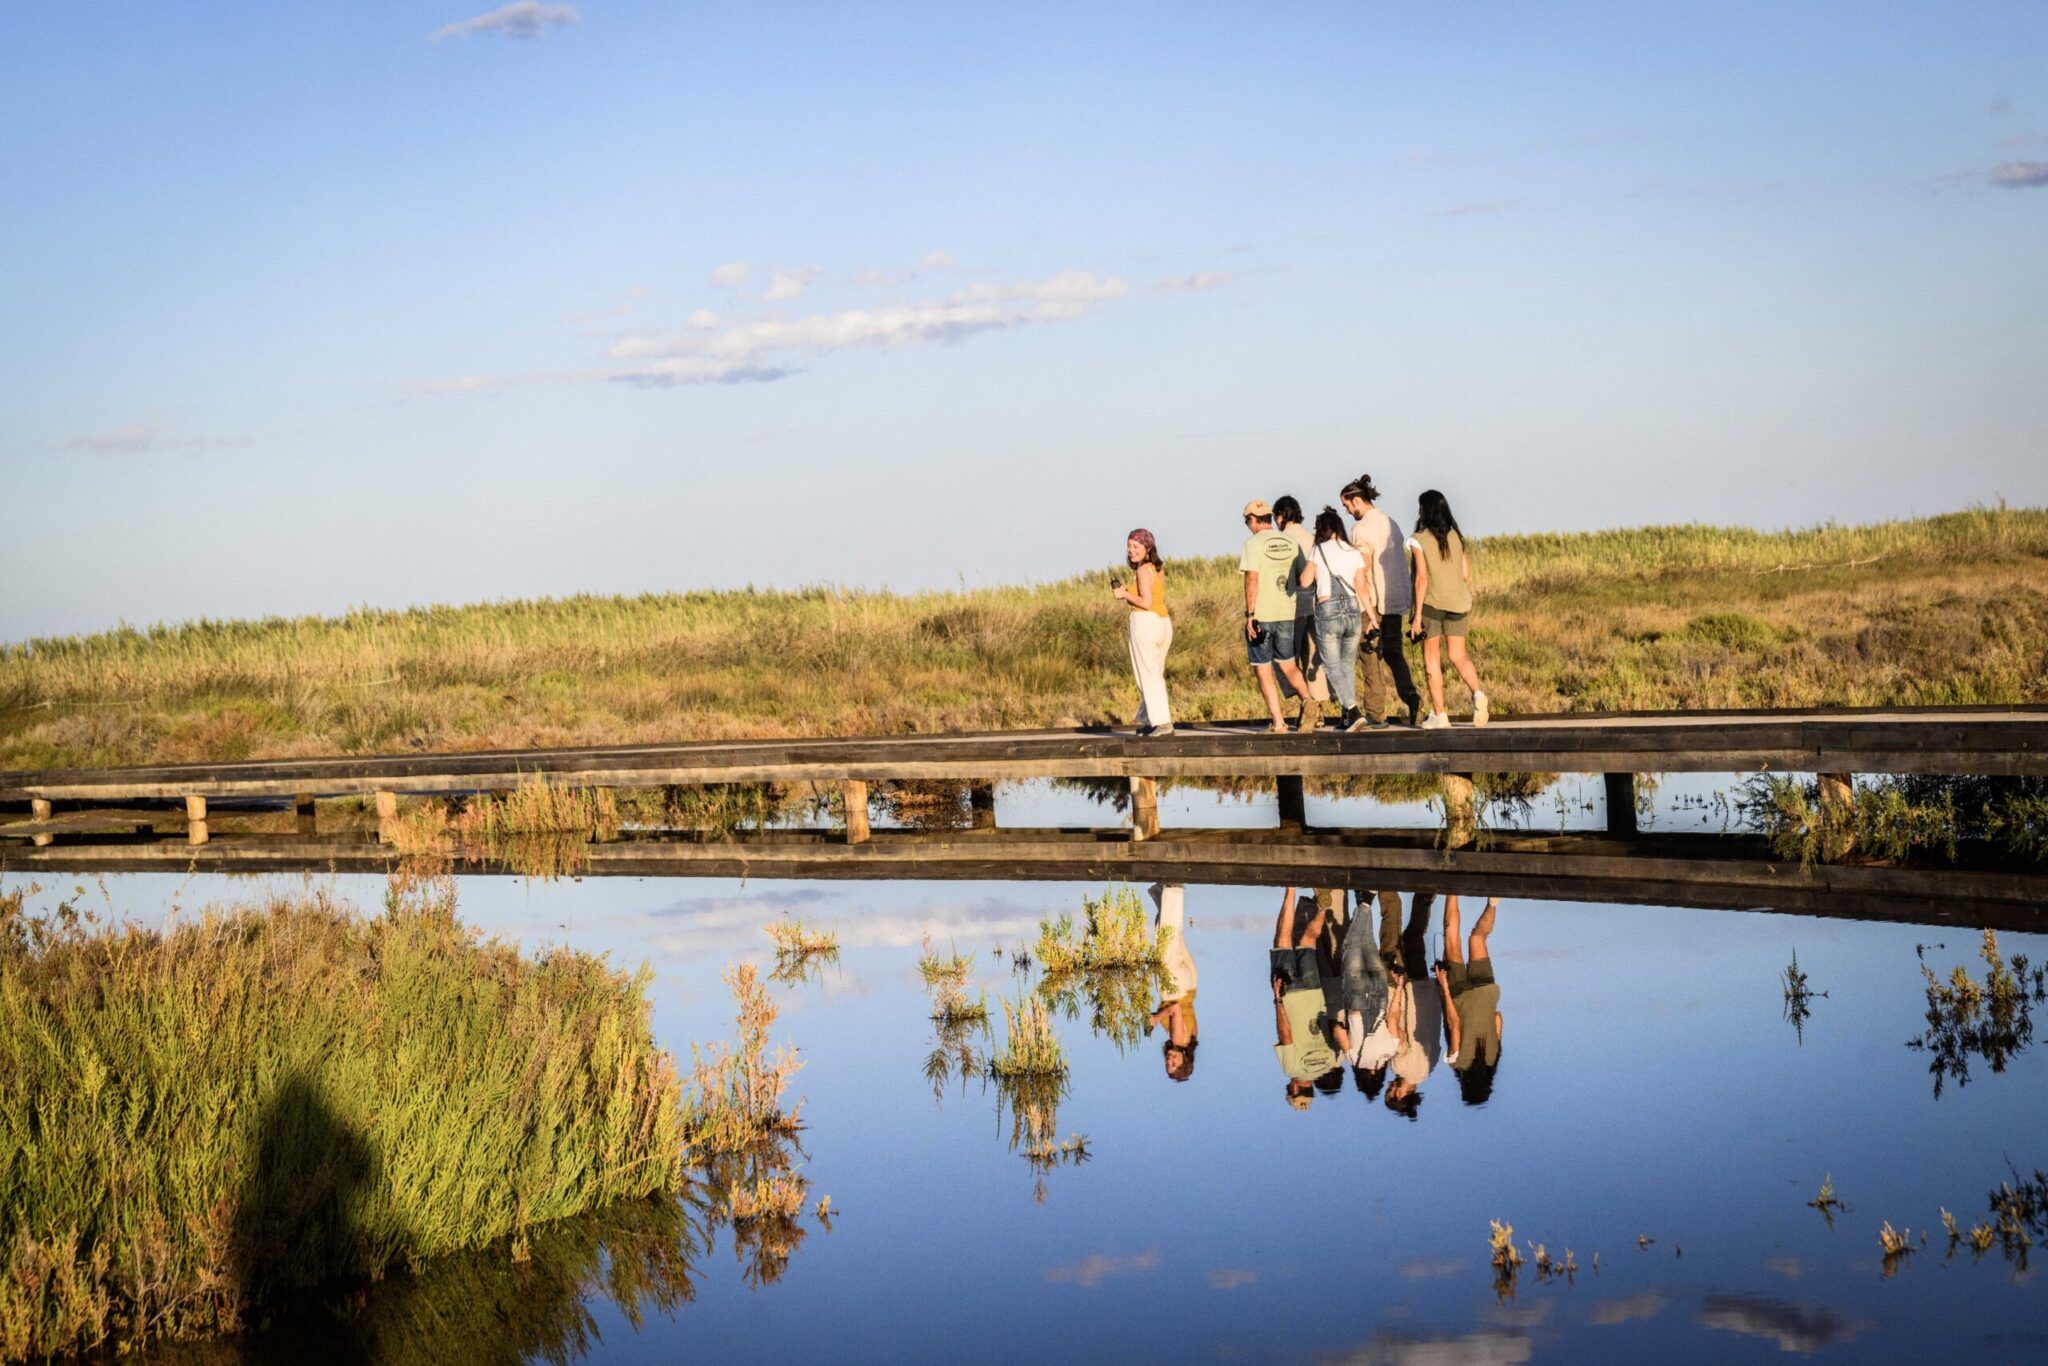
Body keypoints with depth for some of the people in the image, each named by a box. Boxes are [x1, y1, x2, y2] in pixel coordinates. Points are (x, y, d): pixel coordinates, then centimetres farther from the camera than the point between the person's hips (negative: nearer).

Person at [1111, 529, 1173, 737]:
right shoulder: (1158, 569, 12)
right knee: (1156, 675, 17)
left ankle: (1163, 723, -5)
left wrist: (1124, 595, -8)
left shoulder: (1142, 571, -13)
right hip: (1164, 624, 9)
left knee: (1148, 677, -2)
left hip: (1145, 623, -9)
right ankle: (1149, 720, 24)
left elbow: (1146, 602, -19)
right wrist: (1127, 591, 12)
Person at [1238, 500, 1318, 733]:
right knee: (1288, 665, 18)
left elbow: (1252, 579, -16)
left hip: (1261, 616, -5)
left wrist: (1250, 614, -15)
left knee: (1263, 672, 4)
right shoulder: (1290, 543, 7)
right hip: (1287, 614, 5)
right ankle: (1307, 699, -9)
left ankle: (1278, 723, -1)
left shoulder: (1253, 543, -9)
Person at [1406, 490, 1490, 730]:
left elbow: (1422, 578, -13)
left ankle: (1439, 714, 5)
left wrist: (1417, 615, -10)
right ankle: (1477, 692, -18)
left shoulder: (1419, 540, -10)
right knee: (1458, 656, 10)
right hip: (1458, 602, 4)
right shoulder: (1457, 537, 5)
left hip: (1432, 602, -4)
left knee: (1431, 658, 6)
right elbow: (1466, 574, 6)